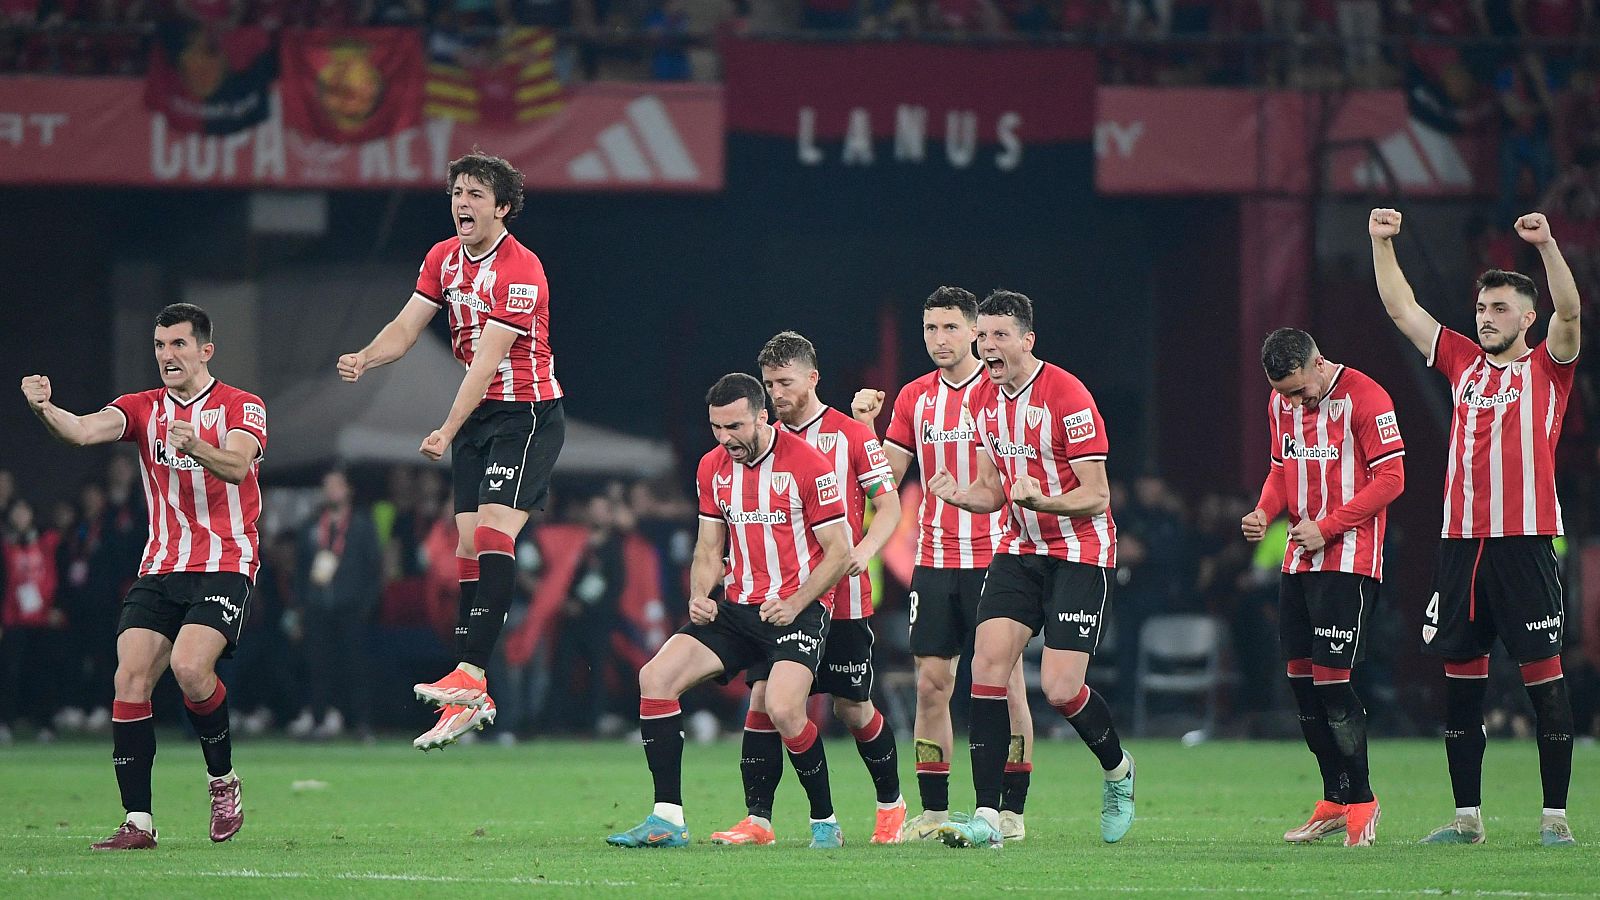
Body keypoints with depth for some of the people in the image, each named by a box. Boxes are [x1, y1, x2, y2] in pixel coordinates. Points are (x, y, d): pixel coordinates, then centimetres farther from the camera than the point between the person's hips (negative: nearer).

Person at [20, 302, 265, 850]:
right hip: (160, 569, 4)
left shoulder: (241, 408, 0)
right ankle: (138, 822, -10)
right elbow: (84, 431, -10)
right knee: (131, 677, -12)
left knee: (189, 666, -25)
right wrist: (45, 409, -32)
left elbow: (237, 466, -21)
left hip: (225, 567, -4)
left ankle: (223, 780, 0)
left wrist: (195, 446, -42)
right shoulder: (142, 409, 10)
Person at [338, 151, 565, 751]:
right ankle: (470, 701, 3)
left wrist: (448, 430, -28)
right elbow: (407, 327, 6)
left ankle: (470, 674, -30)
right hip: (478, 414, 8)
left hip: (528, 413, -8)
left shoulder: (520, 271, -19)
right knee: (469, 546, 2)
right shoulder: (445, 258, 6)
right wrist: (365, 359, -16)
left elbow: (488, 358, -23)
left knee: (494, 532, -22)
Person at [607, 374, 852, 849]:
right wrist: (700, 596, -3)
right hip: (736, 608, 6)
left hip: (798, 608, -6)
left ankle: (825, 822, -5)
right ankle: (667, 819, -11)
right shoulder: (713, 467, 9)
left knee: (782, 707, -28)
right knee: (656, 676, -12)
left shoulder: (808, 464, -10)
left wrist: (794, 603, -18)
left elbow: (839, 552, -7)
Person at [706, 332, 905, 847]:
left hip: (841, 599, -3)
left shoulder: (851, 436, -2)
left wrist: (862, 551, -19)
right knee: (763, 698, -10)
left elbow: (889, 506, -1)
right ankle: (757, 819, -9)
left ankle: (891, 802, 26)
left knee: (852, 708, 4)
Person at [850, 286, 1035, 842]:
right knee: (931, 685, 1)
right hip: (934, 561, 4)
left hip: (996, 556, -4)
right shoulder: (914, 399, 10)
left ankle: (1011, 810, 1)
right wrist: (864, 425, -3)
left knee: (1005, 681, -4)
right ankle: (933, 812, 6)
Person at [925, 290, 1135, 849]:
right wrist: (960, 495, -7)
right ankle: (987, 818, -11)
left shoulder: (1067, 396, -17)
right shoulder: (983, 401, 5)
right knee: (987, 662, -12)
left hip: (1081, 553, -6)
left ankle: (1117, 769, 20)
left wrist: (1043, 501, -34)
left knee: (1060, 688, -13)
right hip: (1020, 550, 6)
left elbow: (1097, 497, -16)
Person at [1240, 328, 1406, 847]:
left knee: (1331, 677, -10)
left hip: (1349, 558, -8)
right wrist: (1264, 513, 0)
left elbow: (1390, 478, -13)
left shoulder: (1364, 399, -12)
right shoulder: (1282, 403, 11)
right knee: (1301, 675, 6)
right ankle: (1335, 802, 15)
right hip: (1299, 560, 8)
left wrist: (1326, 527, -17)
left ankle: (1360, 801, 1)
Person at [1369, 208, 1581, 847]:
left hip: (1525, 542, -5)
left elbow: (1569, 313, -15)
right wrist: (1382, 243, 10)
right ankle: (1467, 816, 12)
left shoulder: (1546, 367, 3)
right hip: (1461, 543, 5)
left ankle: (1555, 816, -1)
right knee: (1461, 674, 6)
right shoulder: (1463, 362, 15)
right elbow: (1401, 309, 18)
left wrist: (1547, 245, -25)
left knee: (1543, 673, -4)